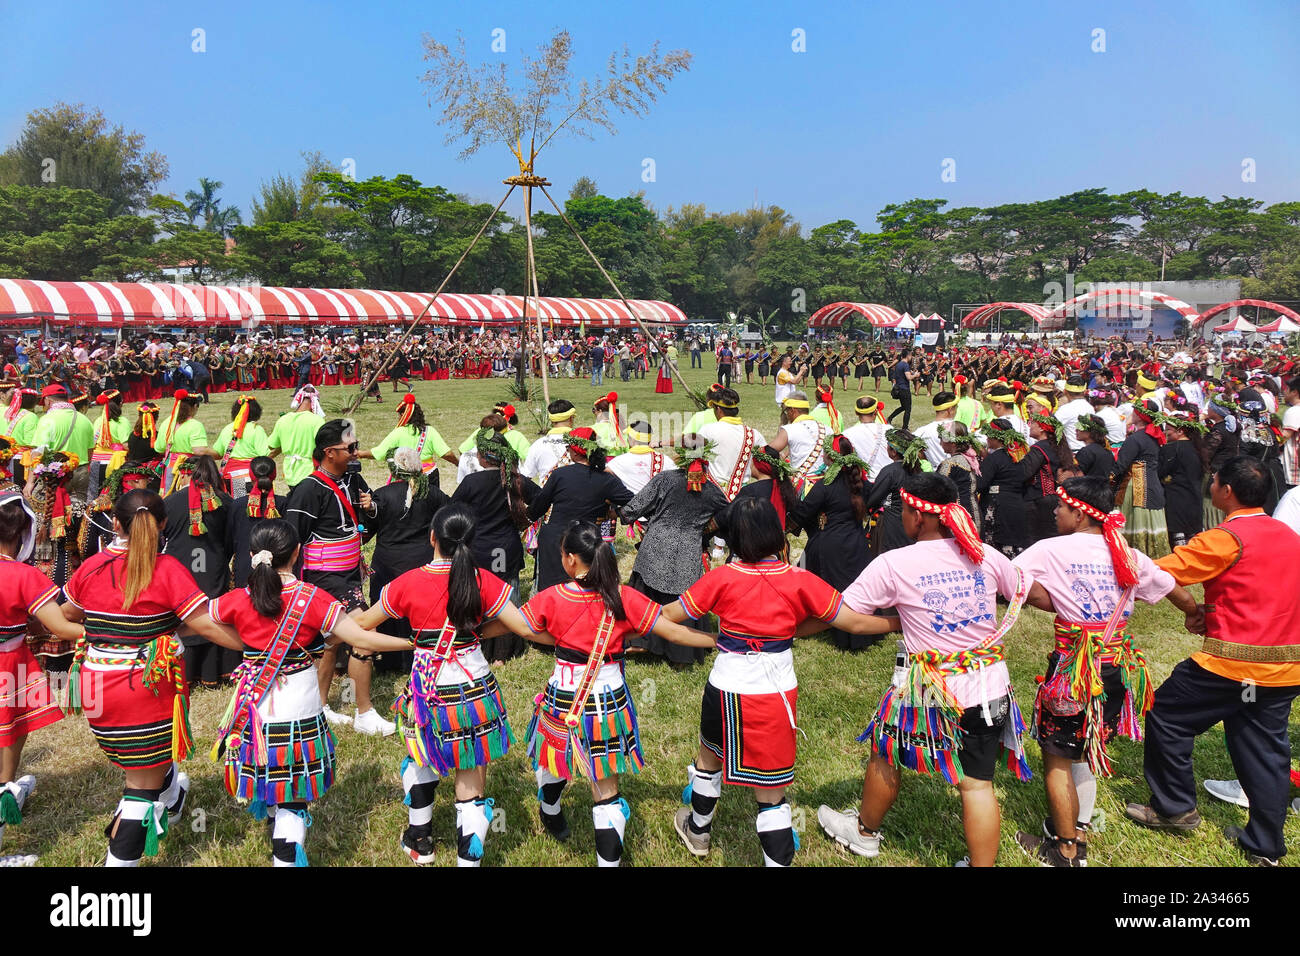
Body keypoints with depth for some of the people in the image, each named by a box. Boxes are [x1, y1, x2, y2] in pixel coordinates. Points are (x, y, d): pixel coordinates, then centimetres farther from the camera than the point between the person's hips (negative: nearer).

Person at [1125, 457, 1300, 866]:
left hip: (1231, 663, -8)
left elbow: (1158, 573, -18)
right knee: (1265, 748, 15)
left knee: (1166, 716, 10)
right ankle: (1266, 846, 24)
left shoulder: (1225, 540, -16)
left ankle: (1175, 808, 19)